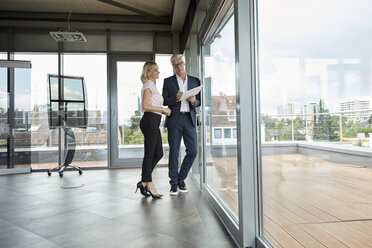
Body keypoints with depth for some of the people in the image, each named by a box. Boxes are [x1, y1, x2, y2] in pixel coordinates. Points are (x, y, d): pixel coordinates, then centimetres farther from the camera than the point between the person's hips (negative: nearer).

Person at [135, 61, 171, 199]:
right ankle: (149, 184, 5)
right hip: (150, 121, -10)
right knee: (150, 154, -4)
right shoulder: (148, 85, -7)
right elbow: (145, 106, -19)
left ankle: (144, 182, 15)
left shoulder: (152, 86, 23)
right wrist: (163, 109, -13)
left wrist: (163, 111, 10)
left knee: (158, 153, 9)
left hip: (154, 122, 10)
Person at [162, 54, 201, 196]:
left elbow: (199, 102, 13)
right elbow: (164, 101, 3)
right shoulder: (168, 81, 9)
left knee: (193, 151, -1)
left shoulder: (195, 81, 14)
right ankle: (174, 183, 12)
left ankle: (181, 178, 18)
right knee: (174, 152, 1)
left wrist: (194, 101, -10)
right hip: (174, 119, -2)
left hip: (189, 119, 2)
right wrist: (176, 98, -15)